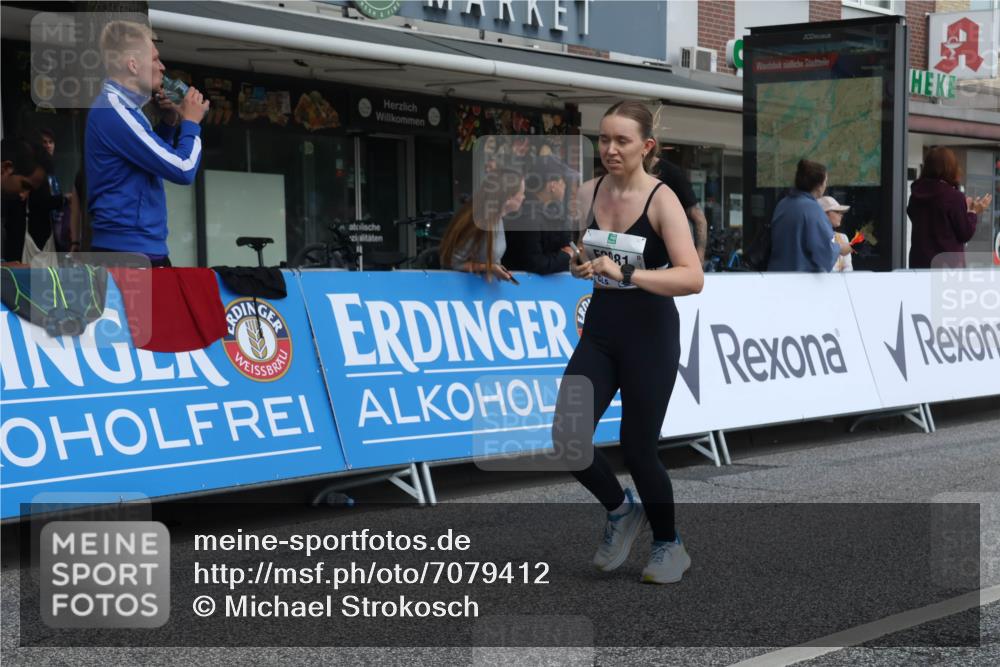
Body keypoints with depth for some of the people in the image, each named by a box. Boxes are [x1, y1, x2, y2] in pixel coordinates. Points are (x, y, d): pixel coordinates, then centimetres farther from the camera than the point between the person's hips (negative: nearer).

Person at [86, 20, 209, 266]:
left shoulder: (120, 108, 15)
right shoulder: (112, 111, -17)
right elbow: (183, 169, -19)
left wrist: (170, 123, 13)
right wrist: (190, 122, -2)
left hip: (140, 248, 10)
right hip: (129, 251, -10)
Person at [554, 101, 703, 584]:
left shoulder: (661, 200, -15)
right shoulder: (588, 194, 0)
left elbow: (693, 278, -26)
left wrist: (626, 274, -36)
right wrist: (576, 265, -7)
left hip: (651, 336, -4)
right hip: (600, 332, 4)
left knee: (637, 448, 3)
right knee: (567, 440, -9)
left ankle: (670, 545, 29)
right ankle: (620, 510, 21)